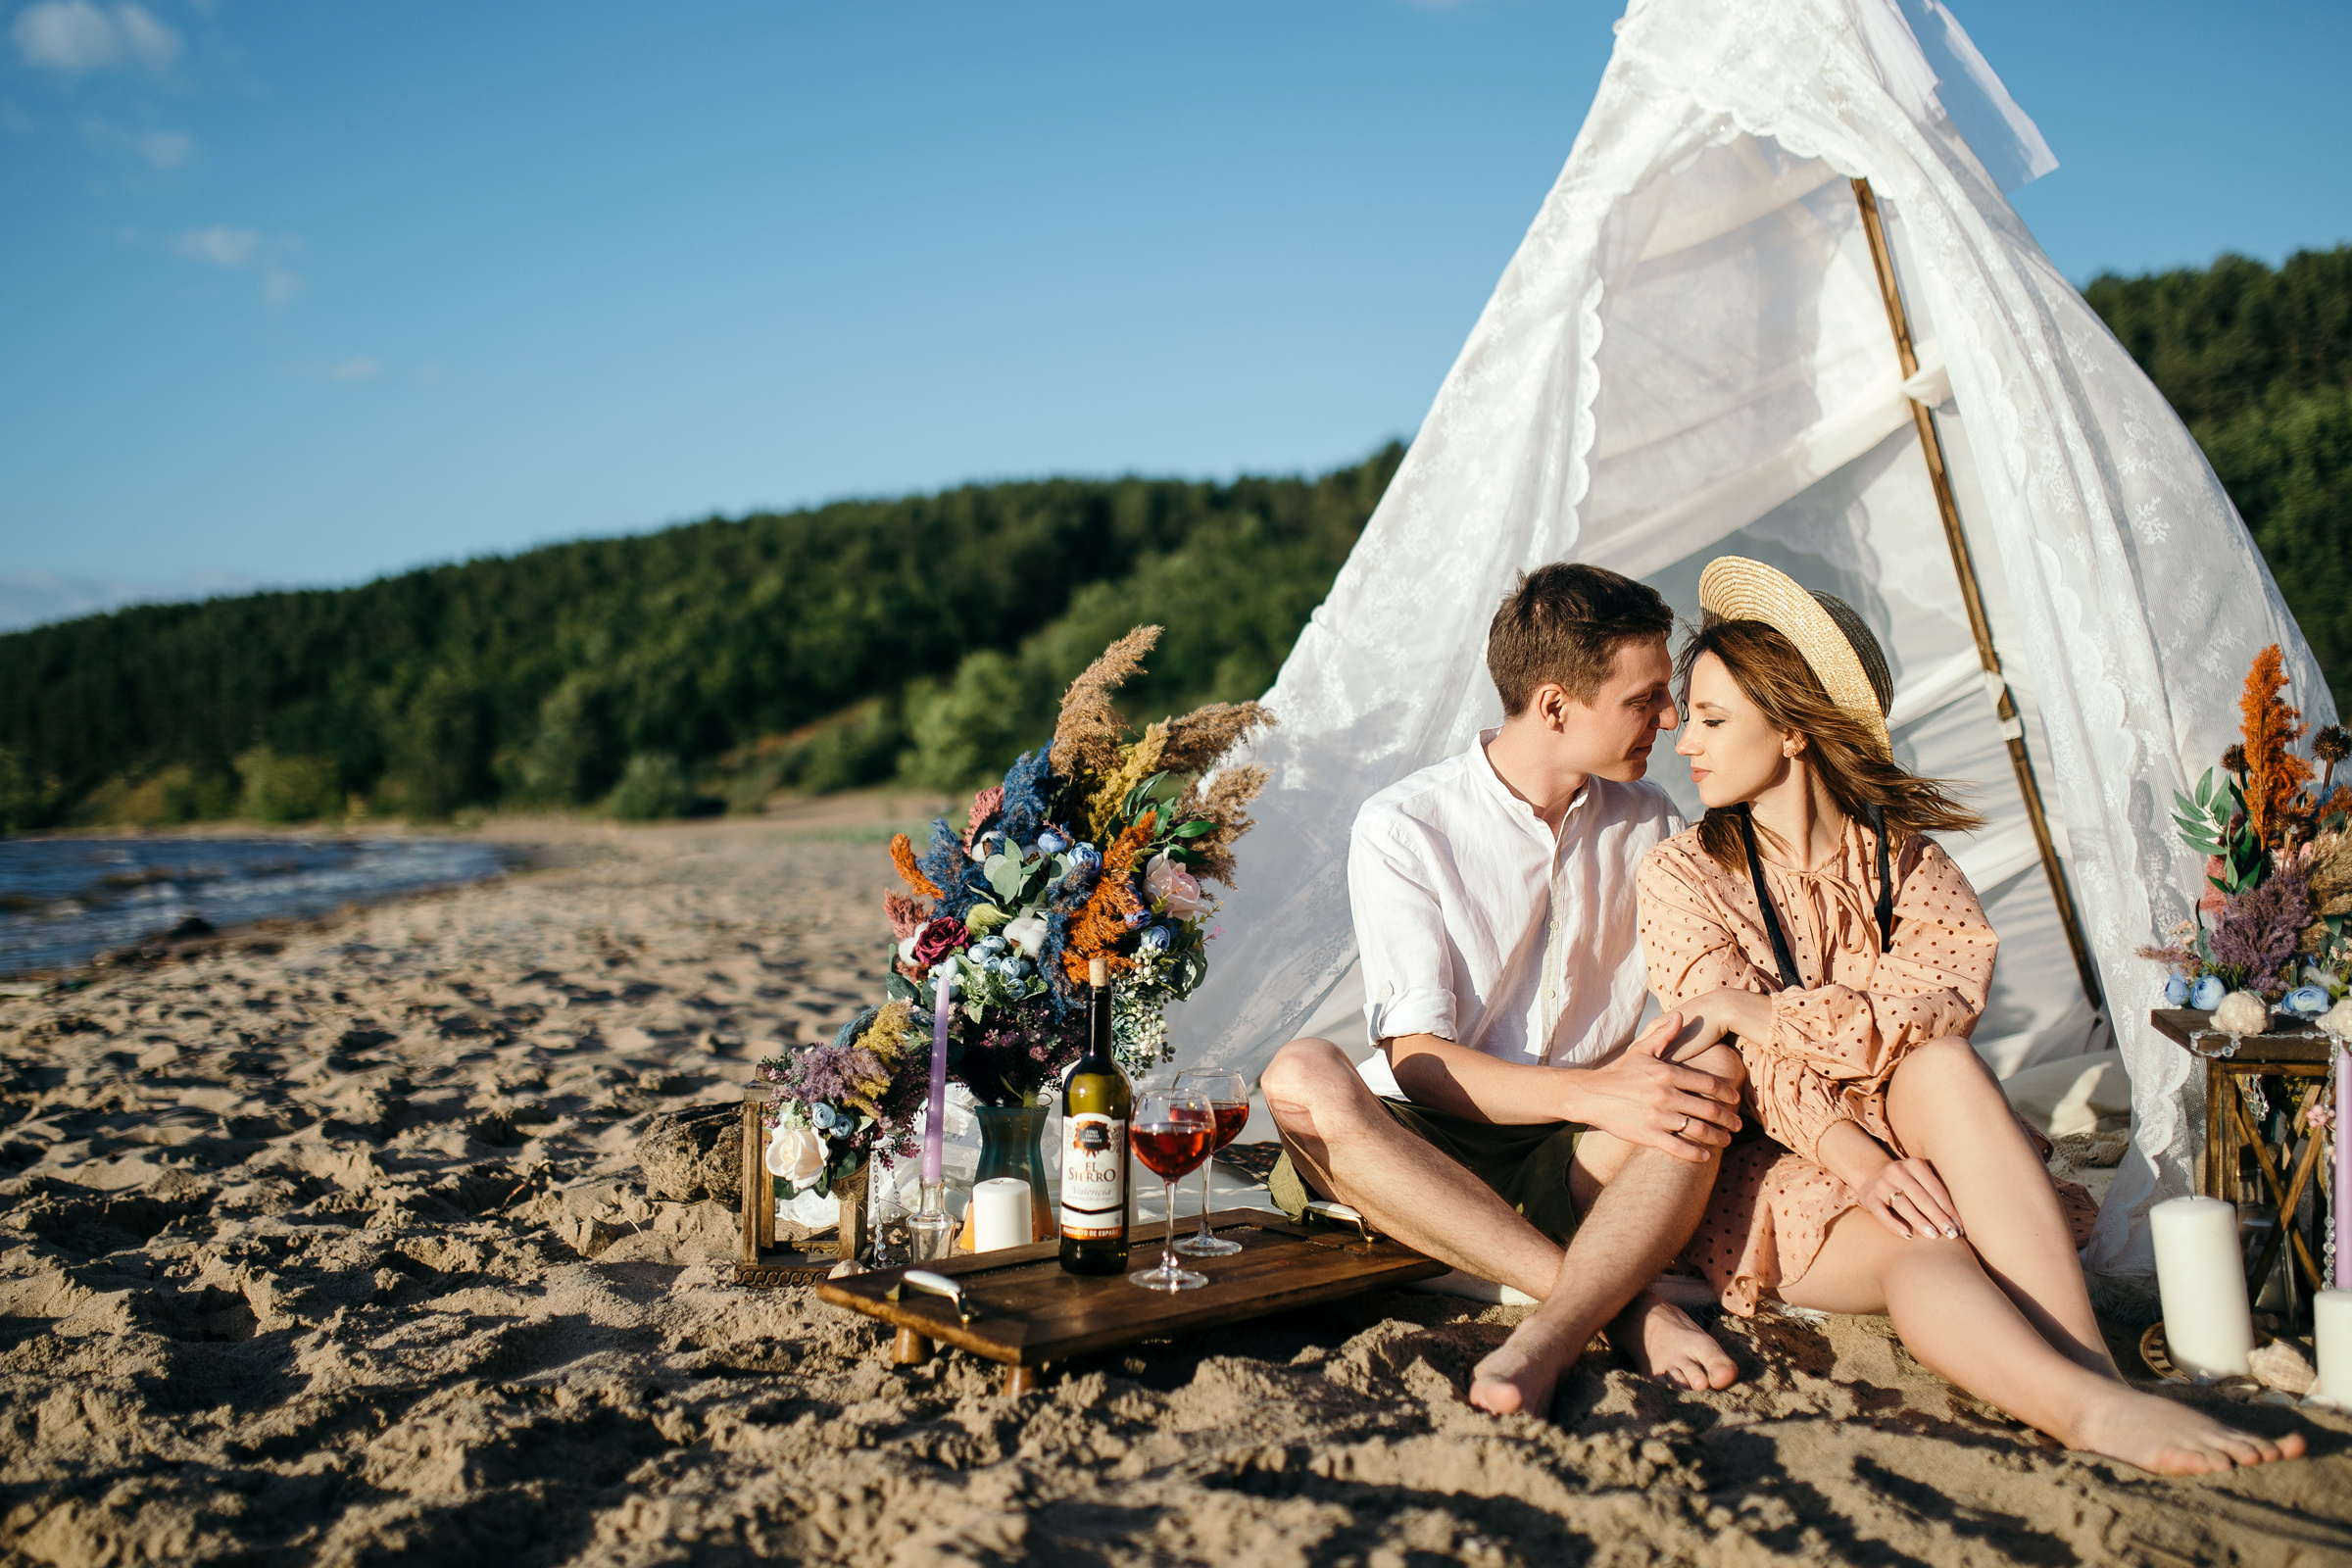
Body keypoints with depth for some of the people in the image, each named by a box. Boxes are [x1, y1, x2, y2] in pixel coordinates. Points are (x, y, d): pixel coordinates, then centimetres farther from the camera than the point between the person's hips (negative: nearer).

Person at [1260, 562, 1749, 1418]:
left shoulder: (1650, 824, 8)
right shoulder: (1402, 827, -7)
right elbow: (1419, 1059, -13)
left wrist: (1676, 1045, -17)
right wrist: (1591, 1093, -27)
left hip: (1583, 1163, 3)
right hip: (1428, 1154, -2)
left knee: (1710, 1068, -26)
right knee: (1302, 1077, -33)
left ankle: (1547, 1338, -40)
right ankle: (1625, 1305, -32)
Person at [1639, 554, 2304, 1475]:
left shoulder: (1896, 850, 7)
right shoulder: (1682, 877, -1)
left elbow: (1956, 978, -15)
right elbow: (1751, 1070, -11)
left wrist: (1765, 1012, -23)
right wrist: (1860, 1162, -28)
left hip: (1902, 1131, 2)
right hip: (1769, 1169, -2)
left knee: (1940, 1062, -32)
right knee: (1915, 1253, -35)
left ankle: (2091, 1367, -43)